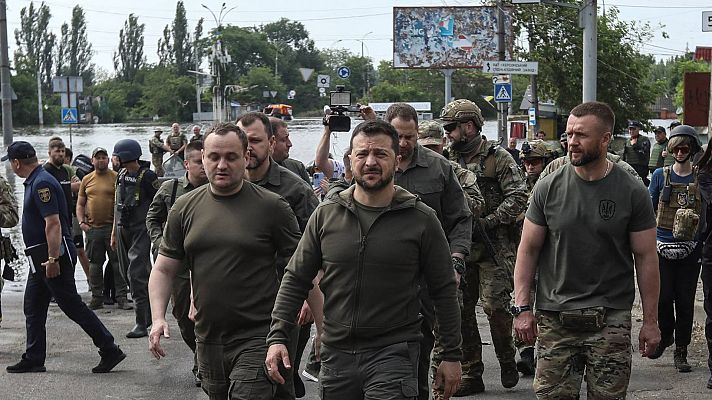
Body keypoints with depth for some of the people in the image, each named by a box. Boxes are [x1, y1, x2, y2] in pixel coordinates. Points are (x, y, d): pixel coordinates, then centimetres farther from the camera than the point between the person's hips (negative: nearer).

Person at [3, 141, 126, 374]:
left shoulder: (42, 184, -18)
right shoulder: (34, 182, 15)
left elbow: (53, 223, -25)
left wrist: (53, 259, -26)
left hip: (53, 255, -10)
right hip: (40, 257, 10)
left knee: (72, 305, -7)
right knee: (33, 308, 12)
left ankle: (109, 350, -3)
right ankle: (33, 359, 18)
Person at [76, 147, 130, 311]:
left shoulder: (116, 178, 0)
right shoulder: (87, 179, 10)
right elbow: (80, 204, 15)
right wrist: (81, 222, 1)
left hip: (113, 227, -3)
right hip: (92, 228, 3)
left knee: (118, 263, -1)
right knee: (95, 264, 8)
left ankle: (121, 297, 4)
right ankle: (96, 298, 17)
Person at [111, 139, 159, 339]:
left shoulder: (147, 176, -12)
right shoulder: (121, 175, 12)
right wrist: (114, 232, 19)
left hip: (141, 232, -8)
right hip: (123, 230, 8)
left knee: (136, 275, -14)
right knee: (127, 274, 13)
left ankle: (142, 323, -11)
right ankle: (150, 314, 29)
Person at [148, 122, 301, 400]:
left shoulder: (272, 207, -5)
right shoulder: (185, 208, 6)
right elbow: (163, 270, 10)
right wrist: (158, 319, -5)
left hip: (256, 338, -5)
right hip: (207, 340, 5)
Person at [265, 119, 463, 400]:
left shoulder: (421, 219, -3)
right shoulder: (326, 214, 4)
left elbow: (444, 290, 2)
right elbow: (296, 279, 8)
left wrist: (452, 356, 3)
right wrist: (278, 337, -1)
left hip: (394, 354, -3)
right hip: (336, 354, 3)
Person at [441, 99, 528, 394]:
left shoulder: (498, 157, -4)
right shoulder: (451, 162, 13)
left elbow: (518, 197, -11)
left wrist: (489, 222, -17)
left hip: (494, 248, -6)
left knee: (495, 306, -9)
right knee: (461, 310, 4)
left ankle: (507, 361, 16)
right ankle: (470, 375, 13)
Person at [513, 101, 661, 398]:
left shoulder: (632, 193, -1)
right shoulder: (548, 188, 2)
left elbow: (646, 258, 2)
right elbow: (528, 250, 6)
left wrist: (650, 321, 1)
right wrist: (522, 307, 0)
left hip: (611, 319, -1)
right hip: (554, 317, 1)